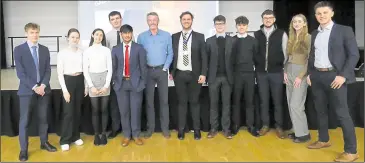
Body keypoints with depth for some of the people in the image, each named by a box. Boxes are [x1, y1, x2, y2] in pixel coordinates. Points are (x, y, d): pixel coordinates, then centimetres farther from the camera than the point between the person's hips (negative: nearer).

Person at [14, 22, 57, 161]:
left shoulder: (44, 49, 8)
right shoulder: (19, 49, -3)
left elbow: (48, 70, 4)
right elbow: (20, 72, -9)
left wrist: (43, 85, -10)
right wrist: (34, 87, -15)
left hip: (43, 89, 3)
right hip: (27, 90, -3)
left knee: (43, 118, 12)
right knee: (24, 120, 3)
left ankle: (44, 142, 27)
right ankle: (23, 149, 13)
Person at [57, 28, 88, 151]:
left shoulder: (82, 52, 2)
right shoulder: (62, 53, -6)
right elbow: (60, 73, -6)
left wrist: (86, 86, 7)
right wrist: (64, 90, -11)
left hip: (80, 81, 3)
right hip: (68, 81, -3)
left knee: (77, 111, 11)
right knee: (68, 112, -3)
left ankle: (75, 136, 25)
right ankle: (65, 140, 11)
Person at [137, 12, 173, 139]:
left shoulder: (166, 35, 1)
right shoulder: (141, 37, 2)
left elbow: (170, 53, 3)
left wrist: (166, 67, -5)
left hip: (162, 70, 0)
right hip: (147, 71, 1)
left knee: (164, 99, 3)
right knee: (149, 100, 6)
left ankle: (165, 128, 11)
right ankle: (150, 127, 16)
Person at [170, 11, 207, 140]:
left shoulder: (199, 37, 1)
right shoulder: (174, 37, 6)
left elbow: (204, 56, -2)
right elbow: (172, 55, 10)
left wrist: (203, 73, -10)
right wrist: (171, 71, 5)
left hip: (194, 74, -1)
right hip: (179, 74, 2)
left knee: (194, 102, 6)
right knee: (182, 102, 8)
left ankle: (197, 129, 16)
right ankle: (181, 129, 17)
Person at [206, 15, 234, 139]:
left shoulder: (232, 40, 5)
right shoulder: (209, 41, 6)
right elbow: (206, 59, 4)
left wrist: (233, 75, -3)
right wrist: (206, 75, -2)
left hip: (227, 76, 0)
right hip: (214, 77, 0)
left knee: (226, 103, 5)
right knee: (213, 103, 5)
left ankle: (226, 128, 12)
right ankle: (213, 128, 13)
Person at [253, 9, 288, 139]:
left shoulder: (282, 34, 2)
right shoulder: (256, 35, 5)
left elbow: (285, 53, 4)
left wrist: (284, 69, 1)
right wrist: (256, 66, 2)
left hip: (277, 72, -1)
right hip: (261, 73, 1)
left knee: (277, 101, 4)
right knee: (263, 100, 7)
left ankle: (279, 126, 15)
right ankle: (265, 125, 18)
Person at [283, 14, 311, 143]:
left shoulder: (308, 38, -7)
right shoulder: (291, 38, 13)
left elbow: (310, 59, -11)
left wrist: (301, 76, -15)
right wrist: (285, 71, 4)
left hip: (300, 72, -7)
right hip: (289, 72, 7)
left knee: (296, 105, -8)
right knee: (291, 104, 7)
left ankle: (304, 134, 5)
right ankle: (297, 131, 17)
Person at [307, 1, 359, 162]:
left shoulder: (344, 30, -4)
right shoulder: (314, 33, 12)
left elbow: (354, 54, -8)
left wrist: (343, 75, -16)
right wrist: (309, 73, 8)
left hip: (334, 76, -5)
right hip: (317, 76, 6)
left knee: (342, 113, -4)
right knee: (321, 110, 14)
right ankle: (324, 140, 30)